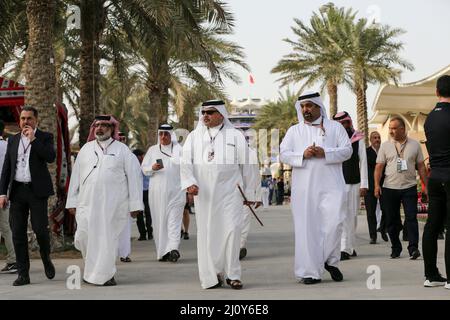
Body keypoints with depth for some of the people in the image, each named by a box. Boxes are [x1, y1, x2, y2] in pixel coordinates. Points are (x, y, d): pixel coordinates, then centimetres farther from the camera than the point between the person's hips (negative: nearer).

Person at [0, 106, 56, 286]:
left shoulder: (45, 137, 4)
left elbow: (51, 157, -15)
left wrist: (33, 139, -13)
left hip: (37, 190, -4)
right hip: (17, 190, 4)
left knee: (40, 228, -7)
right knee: (18, 233, 1)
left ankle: (46, 259, 22)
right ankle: (23, 274, 6)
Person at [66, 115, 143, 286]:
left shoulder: (122, 150, 4)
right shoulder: (86, 149, 13)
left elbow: (134, 177, 1)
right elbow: (75, 176, 14)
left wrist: (135, 204, -5)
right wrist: (72, 201, 8)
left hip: (112, 205, -2)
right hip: (87, 204, 3)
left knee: (108, 239, -2)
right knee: (83, 237, -3)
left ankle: (105, 275, 11)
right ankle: (92, 269, 22)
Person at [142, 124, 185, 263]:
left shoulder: (179, 149, 6)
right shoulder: (152, 150, 12)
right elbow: (144, 168, 10)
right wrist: (153, 168, -12)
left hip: (175, 191, -2)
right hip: (157, 192, 2)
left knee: (174, 220, -10)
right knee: (159, 221, 3)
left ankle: (173, 248, -20)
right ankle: (162, 252, 10)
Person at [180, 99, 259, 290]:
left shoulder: (236, 136, 8)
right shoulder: (194, 137, 12)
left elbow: (245, 166, 9)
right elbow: (186, 162, 4)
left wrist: (249, 193, 10)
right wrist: (189, 182, -13)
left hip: (229, 191, -2)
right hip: (204, 194, 2)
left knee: (231, 230, -8)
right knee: (207, 232, 3)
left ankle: (232, 274, 1)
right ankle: (212, 275, 12)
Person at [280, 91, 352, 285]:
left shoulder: (335, 127, 11)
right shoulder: (294, 131, 15)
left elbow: (347, 150, 3)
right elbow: (283, 154, 6)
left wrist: (325, 153, -12)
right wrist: (303, 155, -11)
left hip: (331, 185, -1)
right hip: (304, 187, 1)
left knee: (333, 222, -13)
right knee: (307, 227, -1)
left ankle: (330, 261, 10)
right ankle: (309, 272, 5)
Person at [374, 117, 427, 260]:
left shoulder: (414, 145, 5)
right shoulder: (385, 146, 5)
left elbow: (421, 166, 9)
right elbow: (379, 166, 3)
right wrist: (377, 184, -7)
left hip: (409, 187, -1)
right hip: (389, 188, 1)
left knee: (411, 218, -9)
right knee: (392, 220, 5)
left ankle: (413, 248, -8)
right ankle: (396, 248, 16)